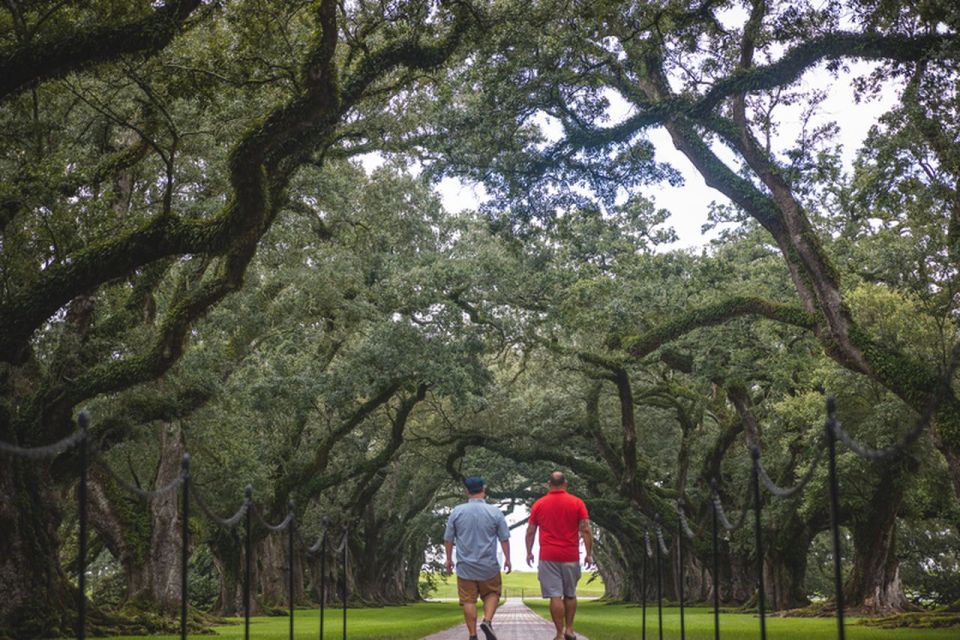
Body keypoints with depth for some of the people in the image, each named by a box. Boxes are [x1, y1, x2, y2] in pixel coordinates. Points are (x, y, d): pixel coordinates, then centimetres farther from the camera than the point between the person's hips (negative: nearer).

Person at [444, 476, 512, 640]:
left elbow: (448, 539, 3)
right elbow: (504, 539, -1)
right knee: (492, 594, 17)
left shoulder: (457, 511, -3)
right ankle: (487, 620, -5)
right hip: (489, 565, 0)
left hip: (465, 566, 0)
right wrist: (507, 559, 10)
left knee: (469, 601, 5)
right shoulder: (495, 512, -5)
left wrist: (449, 559, 14)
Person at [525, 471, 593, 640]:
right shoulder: (577, 503, 0)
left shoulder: (539, 504, 2)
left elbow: (530, 531, 7)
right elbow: (586, 530, -4)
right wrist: (589, 554, 2)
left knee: (555, 596, -3)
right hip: (571, 556, 1)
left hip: (548, 557, -1)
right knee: (570, 594, 18)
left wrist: (529, 553, 18)